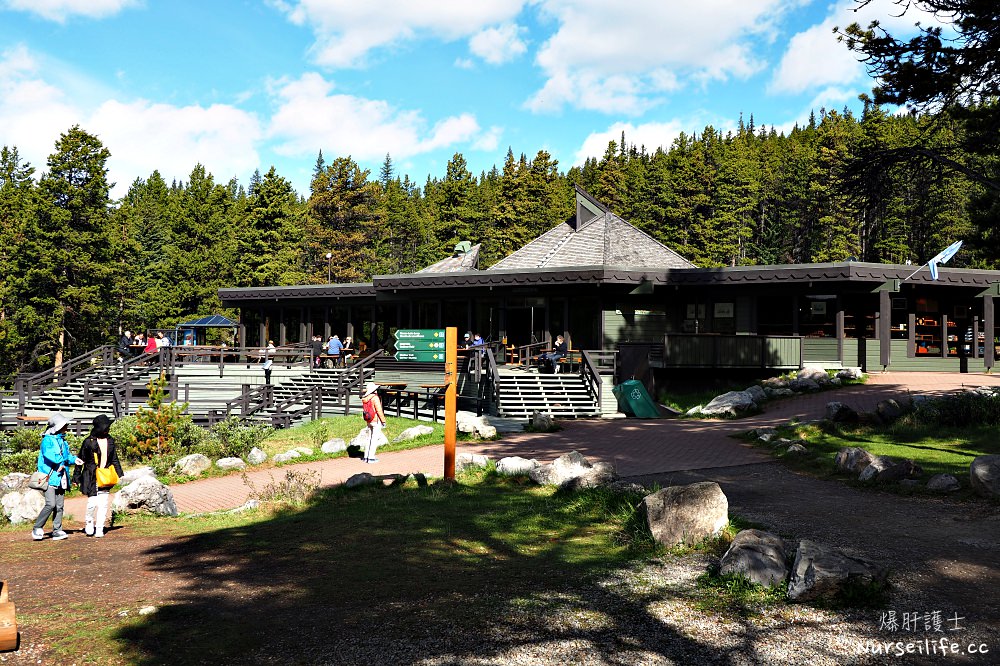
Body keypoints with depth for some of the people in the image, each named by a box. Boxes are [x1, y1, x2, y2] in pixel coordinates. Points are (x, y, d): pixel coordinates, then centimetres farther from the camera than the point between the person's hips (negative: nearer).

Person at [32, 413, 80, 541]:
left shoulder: (62, 440, 18)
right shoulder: (48, 440, -8)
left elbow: (67, 455, 24)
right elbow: (49, 454, -23)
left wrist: (73, 459, 4)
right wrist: (62, 461, -12)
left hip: (61, 478, 8)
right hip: (50, 477, -8)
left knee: (59, 506, 7)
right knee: (51, 504, -15)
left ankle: (57, 531, 11)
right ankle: (37, 528, -1)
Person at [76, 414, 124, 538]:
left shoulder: (110, 441, 8)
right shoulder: (89, 442, -7)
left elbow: (114, 459, 18)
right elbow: (81, 459, -1)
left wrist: (120, 474, 14)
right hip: (91, 477, -5)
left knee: (103, 504, 3)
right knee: (92, 502, -8)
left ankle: (99, 529, 10)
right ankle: (89, 523, 19)